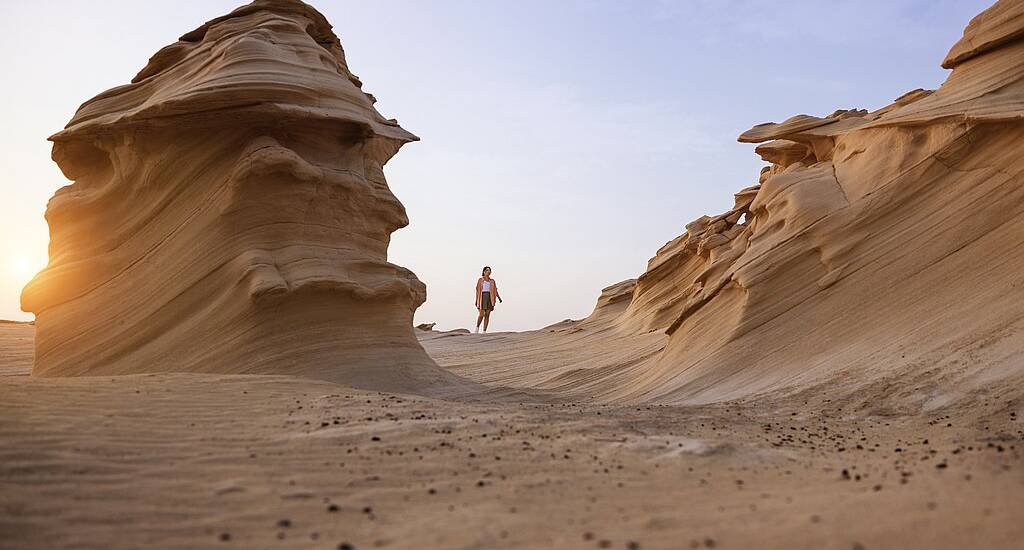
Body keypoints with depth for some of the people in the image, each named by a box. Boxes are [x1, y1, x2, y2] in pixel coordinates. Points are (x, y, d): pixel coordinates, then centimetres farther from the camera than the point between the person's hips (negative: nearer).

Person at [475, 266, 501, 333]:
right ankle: (477, 327, 13)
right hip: (482, 297, -3)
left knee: (487, 315, -2)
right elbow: (478, 290, 3)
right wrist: (476, 300, -2)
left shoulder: (492, 281, 14)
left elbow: (495, 291, 8)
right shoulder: (480, 280, 5)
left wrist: (499, 297, -8)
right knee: (482, 315, -11)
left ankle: (484, 331, 0)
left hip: (489, 298, 3)